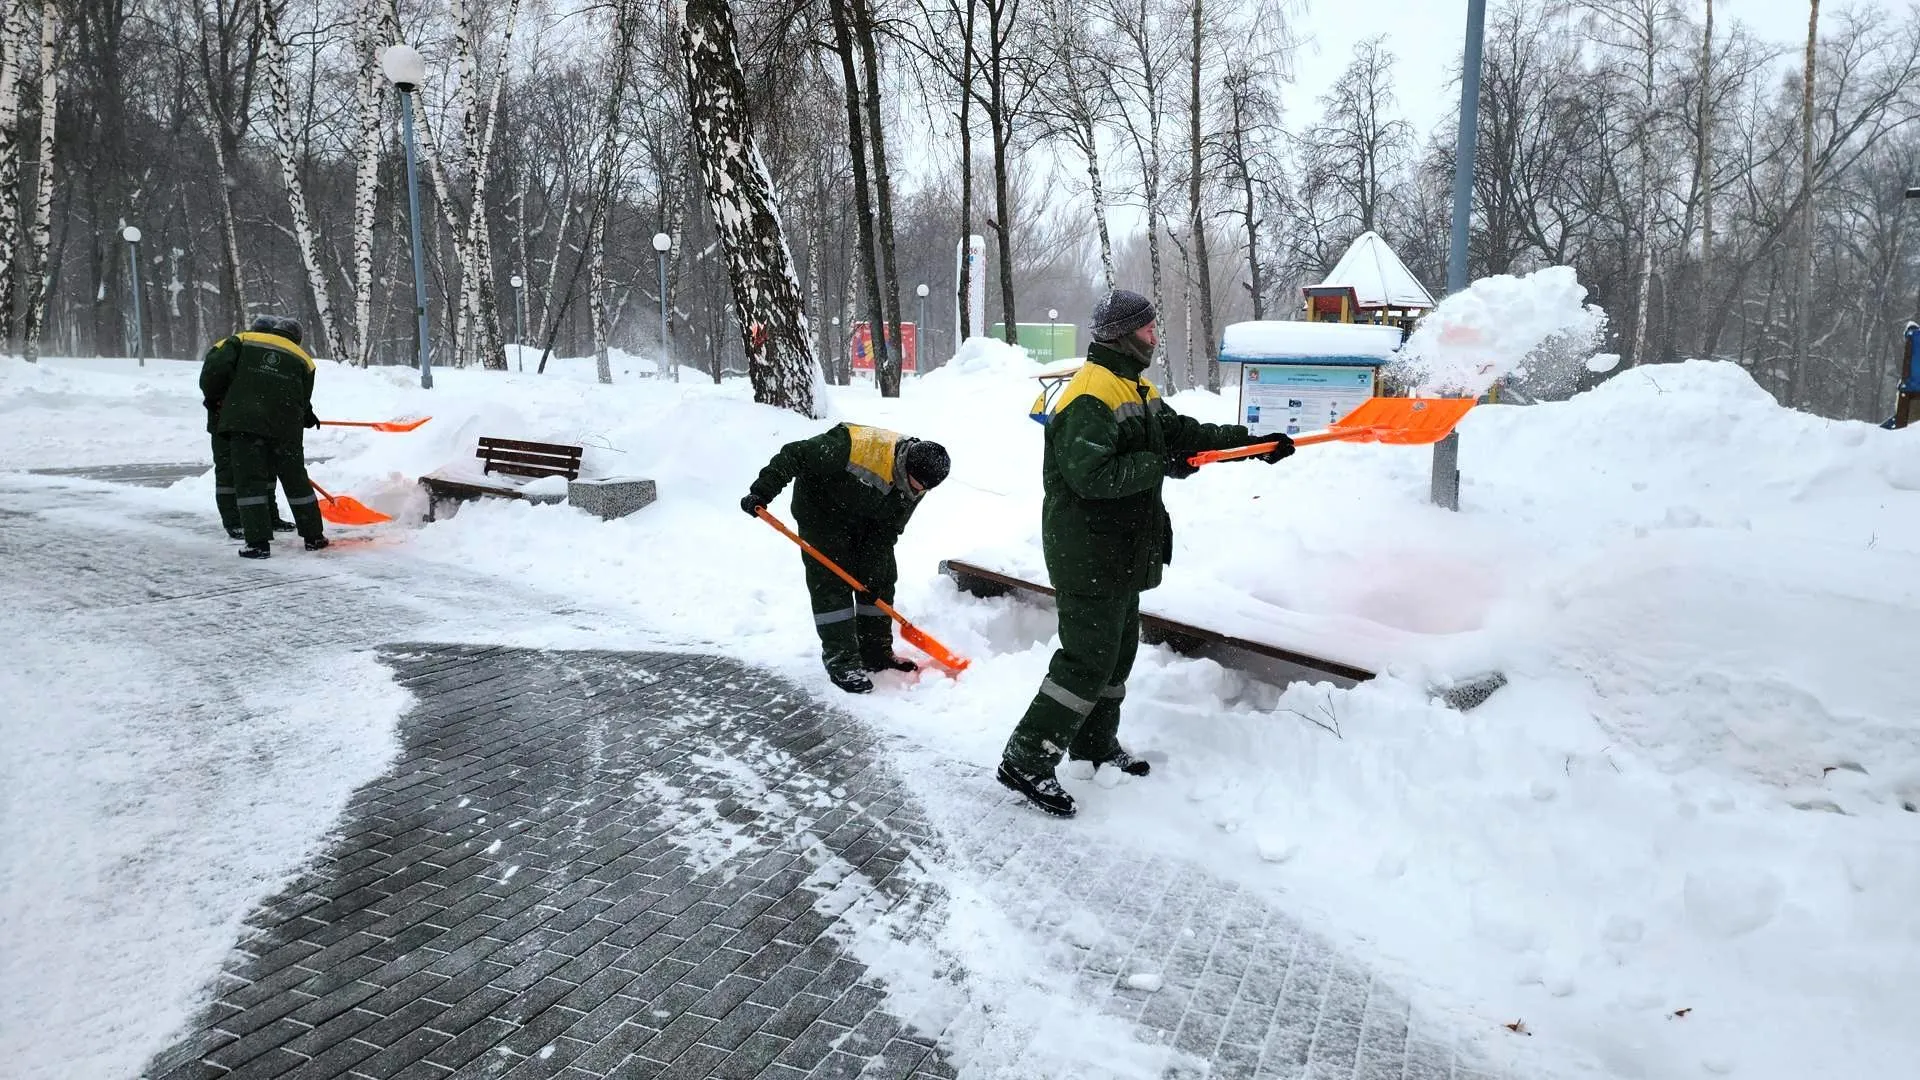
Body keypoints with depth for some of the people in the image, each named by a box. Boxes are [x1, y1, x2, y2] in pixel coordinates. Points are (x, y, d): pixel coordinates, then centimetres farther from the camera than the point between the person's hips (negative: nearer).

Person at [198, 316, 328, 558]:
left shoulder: (242, 340, 10)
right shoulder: (302, 358, 15)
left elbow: (216, 367, -3)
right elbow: (303, 401, 10)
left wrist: (213, 397, 13)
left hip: (244, 422, -2)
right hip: (286, 427, 2)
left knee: (249, 481, 2)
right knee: (296, 480, 14)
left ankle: (258, 542, -4)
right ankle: (314, 537, 20)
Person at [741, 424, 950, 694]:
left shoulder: (916, 481, -18)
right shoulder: (855, 447, -39)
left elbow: (889, 529, -10)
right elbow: (794, 454, -32)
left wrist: (872, 569, -17)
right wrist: (762, 492, -32)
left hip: (867, 520, 6)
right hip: (821, 510, -6)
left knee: (881, 579, 5)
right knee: (831, 583, -12)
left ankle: (876, 652, 17)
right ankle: (841, 662, -9)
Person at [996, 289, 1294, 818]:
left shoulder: (1137, 389, 15)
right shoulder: (1092, 394, -20)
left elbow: (1183, 432, 20)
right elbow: (1090, 476, -28)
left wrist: (1250, 442, 14)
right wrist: (1161, 465, -22)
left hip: (1120, 550, 11)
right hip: (1087, 551, -11)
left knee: (1118, 647, 19)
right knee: (1088, 658, -10)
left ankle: (1096, 744, 34)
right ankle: (1026, 760, -4)